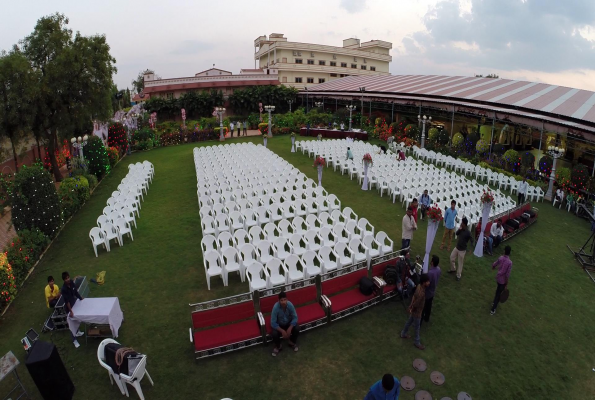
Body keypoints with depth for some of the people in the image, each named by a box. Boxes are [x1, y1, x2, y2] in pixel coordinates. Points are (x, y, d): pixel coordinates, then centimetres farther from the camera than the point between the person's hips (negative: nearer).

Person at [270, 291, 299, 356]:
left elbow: (295, 318, -17)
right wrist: (282, 331, -30)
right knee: (274, 333, -29)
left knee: (297, 328, -24)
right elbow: (273, 323, -26)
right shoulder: (275, 307, -32)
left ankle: (292, 342, 6)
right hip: (279, 324, -2)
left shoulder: (290, 305, -25)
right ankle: (278, 346, 4)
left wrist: (290, 328, -27)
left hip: (289, 323, 2)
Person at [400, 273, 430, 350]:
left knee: (409, 322, 28)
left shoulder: (419, 286, -13)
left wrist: (411, 306, 5)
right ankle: (416, 342, 38)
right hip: (417, 312, -8)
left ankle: (403, 334, 51)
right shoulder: (421, 293, -40)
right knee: (417, 327, 16)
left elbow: (414, 296, 1)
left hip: (414, 311, 8)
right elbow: (415, 305, -29)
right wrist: (411, 309, -9)